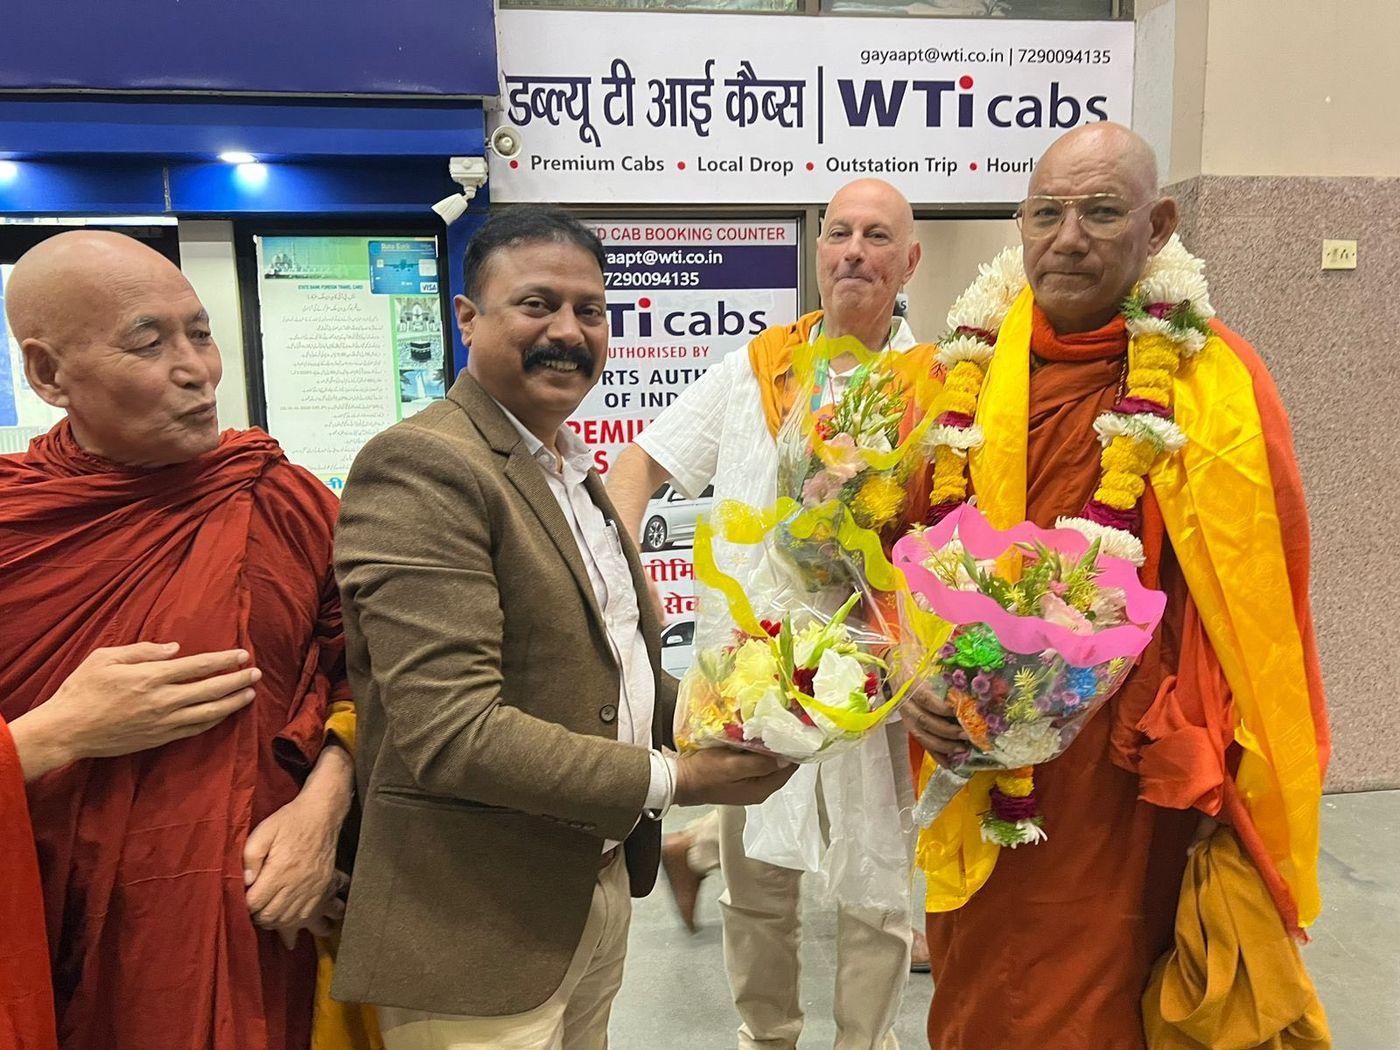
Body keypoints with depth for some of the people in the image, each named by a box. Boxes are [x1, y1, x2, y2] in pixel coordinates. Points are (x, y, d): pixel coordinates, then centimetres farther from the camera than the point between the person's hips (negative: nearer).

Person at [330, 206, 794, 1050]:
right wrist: (670, 780, -19)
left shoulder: (572, 469, 10)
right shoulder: (422, 466, -19)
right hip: (480, 931, -8)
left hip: (602, 883, 8)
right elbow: (452, 733, -25)